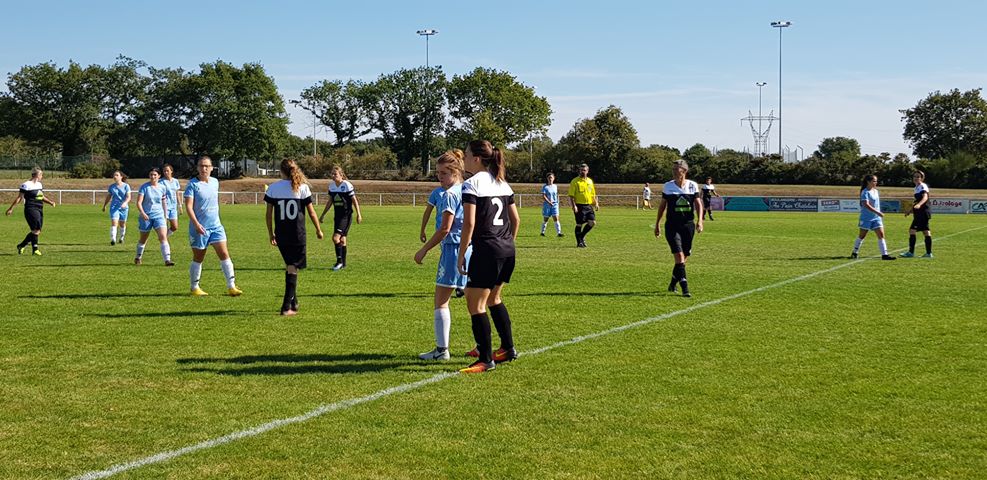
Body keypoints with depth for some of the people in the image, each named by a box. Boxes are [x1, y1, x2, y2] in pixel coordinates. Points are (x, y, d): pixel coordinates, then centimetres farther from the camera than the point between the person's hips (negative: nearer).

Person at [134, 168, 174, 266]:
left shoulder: (162, 187, 5)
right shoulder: (144, 187, -6)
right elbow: (139, 202, -11)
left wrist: (165, 215, 20)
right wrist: (142, 213, -27)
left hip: (159, 216, 2)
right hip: (146, 217, -2)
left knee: (163, 237, -16)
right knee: (143, 239, 13)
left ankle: (167, 260, -22)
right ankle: (138, 257, 36)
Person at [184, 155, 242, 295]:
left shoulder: (215, 182, 9)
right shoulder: (193, 184, -9)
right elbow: (188, 206, -15)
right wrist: (196, 224, -25)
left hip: (216, 226, 5)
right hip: (199, 228, -5)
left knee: (224, 254, -4)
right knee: (198, 258, 6)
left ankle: (231, 287, -2)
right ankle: (194, 288, 19)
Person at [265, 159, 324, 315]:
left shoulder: (272, 188, 0)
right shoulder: (302, 187, -4)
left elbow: (268, 214, 2)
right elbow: (311, 211, 0)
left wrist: (271, 234, 13)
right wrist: (318, 230, 13)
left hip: (281, 235, 2)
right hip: (297, 235, -2)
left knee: (289, 266, 19)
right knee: (293, 268, 1)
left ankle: (293, 302, 25)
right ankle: (287, 306, -6)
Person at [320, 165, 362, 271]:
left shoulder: (347, 185, -13)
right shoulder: (331, 185, 6)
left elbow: (354, 200, -10)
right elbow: (330, 201, 17)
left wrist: (358, 215, -13)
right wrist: (323, 215, 19)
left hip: (346, 215, -7)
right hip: (337, 215, 7)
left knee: (336, 237, -17)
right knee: (342, 239, 10)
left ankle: (339, 261, -6)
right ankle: (343, 263, 17)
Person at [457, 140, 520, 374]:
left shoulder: (472, 184, -10)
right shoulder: (502, 183, 13)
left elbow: (469, 223, -16)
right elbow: (516, 219, 15)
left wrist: (461, 254, -10)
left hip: (486, 250, -9)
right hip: (507, 250, 9)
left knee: (475, 305, -3)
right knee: (493, 298, 24)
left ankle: (485, 359, -3)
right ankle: (508, 348, 29)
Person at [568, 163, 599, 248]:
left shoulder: (590, 181, 14)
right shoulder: (575, 181, -3)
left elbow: (593, 194, 21)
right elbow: (571, 195, -7)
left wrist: (596, 203, 8)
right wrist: (574, 206, -17)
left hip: (589, 206, 5)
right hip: (579, 206, -5)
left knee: (592, 222, -5)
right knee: (579, 224, -2)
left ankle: (582, 236, 16)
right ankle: (579, 242, 10)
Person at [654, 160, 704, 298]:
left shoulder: (693, 186, 2)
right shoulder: (668, 186, 1)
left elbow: (698, 204, 0)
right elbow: (662, 205, 8)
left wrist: (699, 221, -14)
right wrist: (657, 224, 10)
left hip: (688, 225, 2)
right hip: (672, 226, -2)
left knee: (684, 257, 10)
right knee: (679, 256, -14)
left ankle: (673, 283, 31)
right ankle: (685, 288, -14)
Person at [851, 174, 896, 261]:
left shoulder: (876, 191, 10)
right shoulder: (865, 192, -14)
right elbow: (866, 205, -26)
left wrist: (879, 214, 20)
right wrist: (878, 212, -31)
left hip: (877, 217, 6)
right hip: (866, 217, -6)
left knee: (881, 235, -4)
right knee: (862, 236, 5)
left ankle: (884, 254, -7)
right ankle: (855, 252, 20)